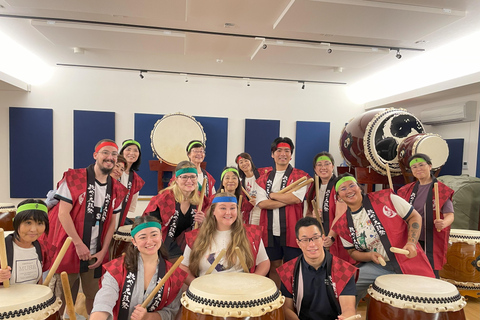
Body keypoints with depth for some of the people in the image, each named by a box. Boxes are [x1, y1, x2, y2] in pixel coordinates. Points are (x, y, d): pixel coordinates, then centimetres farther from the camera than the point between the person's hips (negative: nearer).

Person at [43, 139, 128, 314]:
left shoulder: (116, 189, 4)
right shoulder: (73, 178, -9)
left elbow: (111, 221, 8)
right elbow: (63, 213, -12)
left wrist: (103, 251, 0)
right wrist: (79, 244, -15)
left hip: (96, 254, 4)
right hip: (69, 250, -3)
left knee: (94, 296, 12)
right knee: (59, 298, 8)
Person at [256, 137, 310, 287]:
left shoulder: (300, 176, 2)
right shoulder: (264, 178, 9)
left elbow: (296, 198, -15)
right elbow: (261, 203, -4)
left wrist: (272, 195, -6)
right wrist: (287, 200, -12)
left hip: (291, 230, -3)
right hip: (270, 230, 3)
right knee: (274, 267, 13)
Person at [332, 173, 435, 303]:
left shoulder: (385, 198, -10)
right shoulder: (343, 224, -1)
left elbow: (415, 217, -3)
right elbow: (353, 252, 9)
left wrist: (411, 243, -16)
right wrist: (370, 256, -12)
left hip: (408, 260, -1)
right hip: (376, 266, 2)